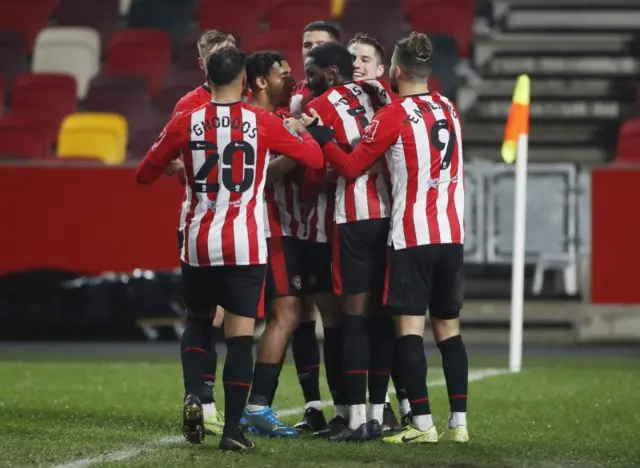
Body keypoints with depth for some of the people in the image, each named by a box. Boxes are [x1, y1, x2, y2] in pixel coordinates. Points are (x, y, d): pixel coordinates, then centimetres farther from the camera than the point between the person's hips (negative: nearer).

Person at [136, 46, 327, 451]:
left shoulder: (186, 123, 0)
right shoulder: (263, 123, -3)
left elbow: (145, 174, 10)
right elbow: (315, 159, 7)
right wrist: (302, 130, 26)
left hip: (199, 243, 2)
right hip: (245, 245, -2)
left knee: (198, 320, 22)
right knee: (241, 334, 1)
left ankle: (193, 395, -1)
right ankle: (233, 429, -1)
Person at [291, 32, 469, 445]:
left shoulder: (394, 116, -9)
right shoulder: (449, 110, 10)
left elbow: (351, 167, -6)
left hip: (412, 236, -6)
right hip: (452, 234, 6)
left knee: (410, 326, -4)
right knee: (448, 327, 10)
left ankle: (423, 424, -10)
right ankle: (459, 422, 8)